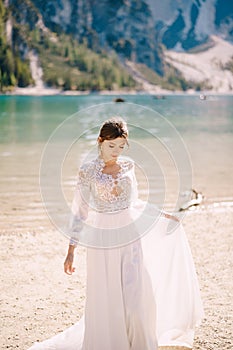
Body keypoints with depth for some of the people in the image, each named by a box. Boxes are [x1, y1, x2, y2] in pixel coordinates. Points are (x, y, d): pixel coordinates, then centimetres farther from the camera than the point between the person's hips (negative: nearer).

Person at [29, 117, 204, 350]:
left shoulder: (128, 166, 6)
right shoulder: (88, 171, -5)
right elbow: (80, 210, -3)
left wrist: (161, 214, 22)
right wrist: (71, 250, -6)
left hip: (130, 236, 3)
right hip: (103, 237, -3)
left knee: (137, 294, 0)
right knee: (106, 298, 4)